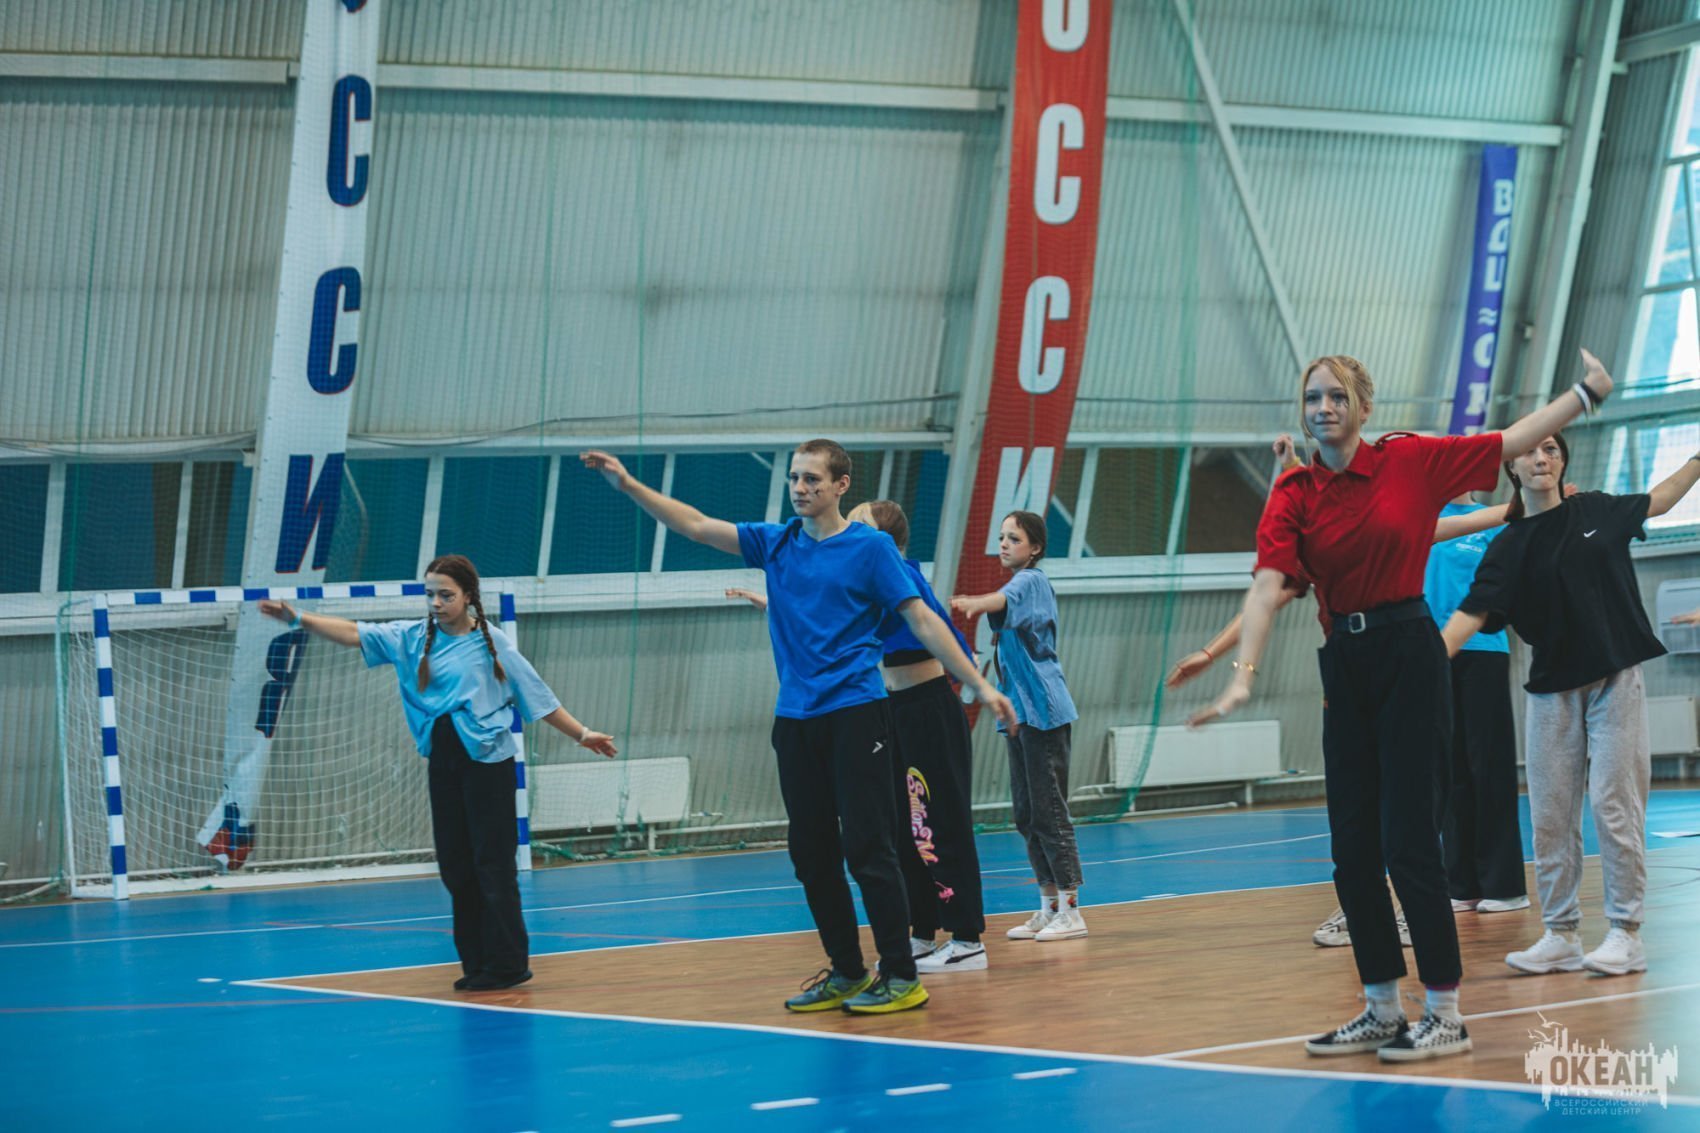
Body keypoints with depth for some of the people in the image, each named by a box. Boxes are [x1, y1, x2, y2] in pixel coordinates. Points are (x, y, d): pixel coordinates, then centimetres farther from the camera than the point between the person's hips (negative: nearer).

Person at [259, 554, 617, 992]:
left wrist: (582, 734, 5)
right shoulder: (412, 638, 7)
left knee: (494, 865, -5)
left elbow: (537, 696, 3)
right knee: (456, 867, 7)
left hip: (487, 762, -5)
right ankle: (477, 963, 15)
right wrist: (298, 619, -13)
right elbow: (354, 633, -1)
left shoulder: (492, 643, -2)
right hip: (443, 761, 5)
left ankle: (507, 964, -1)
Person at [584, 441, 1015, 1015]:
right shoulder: (775, 543, 11)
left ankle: (901, 977, -3)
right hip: (794, 720, 6)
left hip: (854, 714, -6)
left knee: (868, 849, -8)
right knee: (812, 854, 8)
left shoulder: (871, 547, -3)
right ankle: (846, 973, 18)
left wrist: (980, 684, -8)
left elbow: (923, 621, -4)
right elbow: (697, 525, 11)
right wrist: (628, 484, 3)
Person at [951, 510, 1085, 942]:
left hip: (1044, 709, -9)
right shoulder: (1022, 584, 18)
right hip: (1018, 710, 9)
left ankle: (1070, 910, -6)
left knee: (1048, 809, -9)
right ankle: (1048, 907, 14)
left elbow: (1004, 599, -32)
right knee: (1025, 813, 9)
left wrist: (974, 603, -52)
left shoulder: (1031, 581, -9)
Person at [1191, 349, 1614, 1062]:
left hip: (1408, 656, -4)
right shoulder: (1293, 495, 2)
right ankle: (1382, 1010, 19)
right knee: (1352, 849, 7)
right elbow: (1269, 587, -11)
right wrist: (1244, 673, -25)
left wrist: (1588, 391, 9)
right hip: (1345, 668, 4)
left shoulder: (1410, 460, -2)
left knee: (1407, 839, -8)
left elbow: (1513, 441, 8)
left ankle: (1445, 1015, 1)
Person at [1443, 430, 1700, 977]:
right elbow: (1472, 613, -7)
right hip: (1552, 689, 1)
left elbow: (1656, 501, 24)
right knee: (1550, 814, 2)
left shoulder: (1596, 510, 4)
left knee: (1614, 803, -5)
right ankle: (1560, 936, 11)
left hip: (1615, 680, -1)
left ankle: (1625, 934, 1)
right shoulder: (1509, 547, 1)